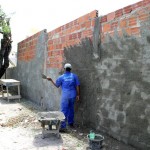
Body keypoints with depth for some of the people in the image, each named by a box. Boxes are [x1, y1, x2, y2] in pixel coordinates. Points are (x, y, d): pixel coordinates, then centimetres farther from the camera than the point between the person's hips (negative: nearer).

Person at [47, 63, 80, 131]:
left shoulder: (61, 77, -2)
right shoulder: (74, 76, 2)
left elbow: (57, 85, 10)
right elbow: (77, 86, 1)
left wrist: (51, 80, 22)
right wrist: (78, 95, 7)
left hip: (65, 96, -3)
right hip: (72, 95, 3)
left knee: (64, 111, -3)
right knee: (71, 109, 19)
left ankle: (63, 126, -8)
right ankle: (71, 123, 32)